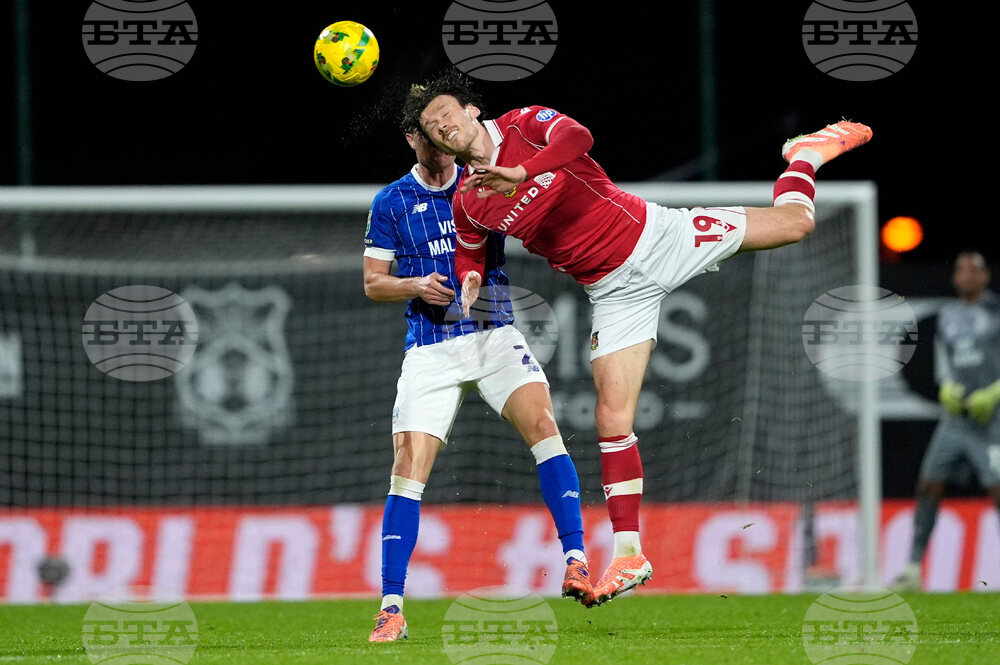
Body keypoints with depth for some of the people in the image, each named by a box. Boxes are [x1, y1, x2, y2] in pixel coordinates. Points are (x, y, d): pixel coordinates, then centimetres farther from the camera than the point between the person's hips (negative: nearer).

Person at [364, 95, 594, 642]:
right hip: (430, 347, 0)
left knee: (542, 422, -24)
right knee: (408, 469, -9)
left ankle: (575, 563, -25)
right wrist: (415, 287, -11)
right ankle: (391, 609, -2)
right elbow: (372, 283, 10)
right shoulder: (391, 203, 6)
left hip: (495, 335, 0)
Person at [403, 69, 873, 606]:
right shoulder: (467, 203, 1)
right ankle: (629, 555, -5)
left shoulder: (524, 124, -10)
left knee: (793, 223, 0)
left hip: (652, 235, -2)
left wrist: (522, 174, -46)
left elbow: (576, 136, -31)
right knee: (613, 416, -10)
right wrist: (470, 284, -7)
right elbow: (470, 256, 18)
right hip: (614, 292, 2)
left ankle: (806, 154, 35)